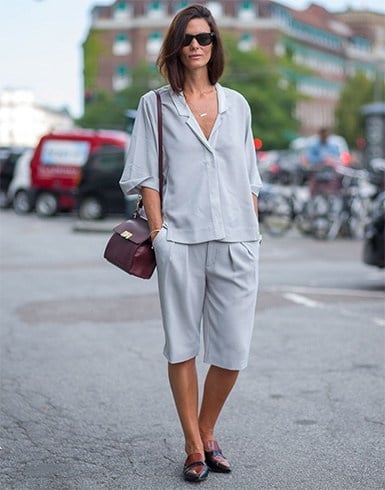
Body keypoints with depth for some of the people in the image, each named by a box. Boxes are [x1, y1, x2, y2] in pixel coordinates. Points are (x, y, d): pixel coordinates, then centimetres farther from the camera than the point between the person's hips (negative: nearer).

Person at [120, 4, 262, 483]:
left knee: (232, 349, 2)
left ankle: (207, 433, 24)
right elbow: (146, 175, 3)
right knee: (182, 346, 3)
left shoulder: (237, 105, 14)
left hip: (236, 240, 2)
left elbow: (249, 178, 16)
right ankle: (194, 448, 15)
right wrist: (158, 232, -6)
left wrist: (253, 232, 9)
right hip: (180, 241, -2)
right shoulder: (155, 105, 7)